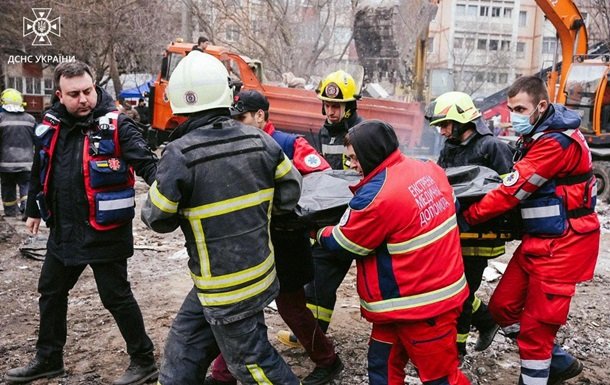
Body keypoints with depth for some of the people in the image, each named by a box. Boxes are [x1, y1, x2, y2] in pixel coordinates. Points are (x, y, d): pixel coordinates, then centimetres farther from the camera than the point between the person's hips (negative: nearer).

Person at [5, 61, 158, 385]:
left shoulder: (115, 125, -15)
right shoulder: (51, 125, 4)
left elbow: (146, 162, -24)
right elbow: (40, 170, 18)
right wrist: (33, 210, 26)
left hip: (105, 232, -7)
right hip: (63, 230, 7)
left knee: (116, 297, 3)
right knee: (50, 292, 20)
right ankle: (48, 358, 41)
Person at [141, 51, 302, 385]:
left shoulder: (180, 154, -21)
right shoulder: (258, 140, -6)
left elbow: (158, 218, -11)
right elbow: (290, 191, 3)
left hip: (224, 286, -7)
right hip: (258, 268, 7)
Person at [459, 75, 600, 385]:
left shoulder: (557, 141, -21)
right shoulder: (535, 136, 9)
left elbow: (513, 190, -21)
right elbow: (520, 185, 16)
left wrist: (466, 218, -13)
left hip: (563, 244, -9)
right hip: (537, 240, 9)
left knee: (535, 324, 1)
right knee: (502, 306, 12)